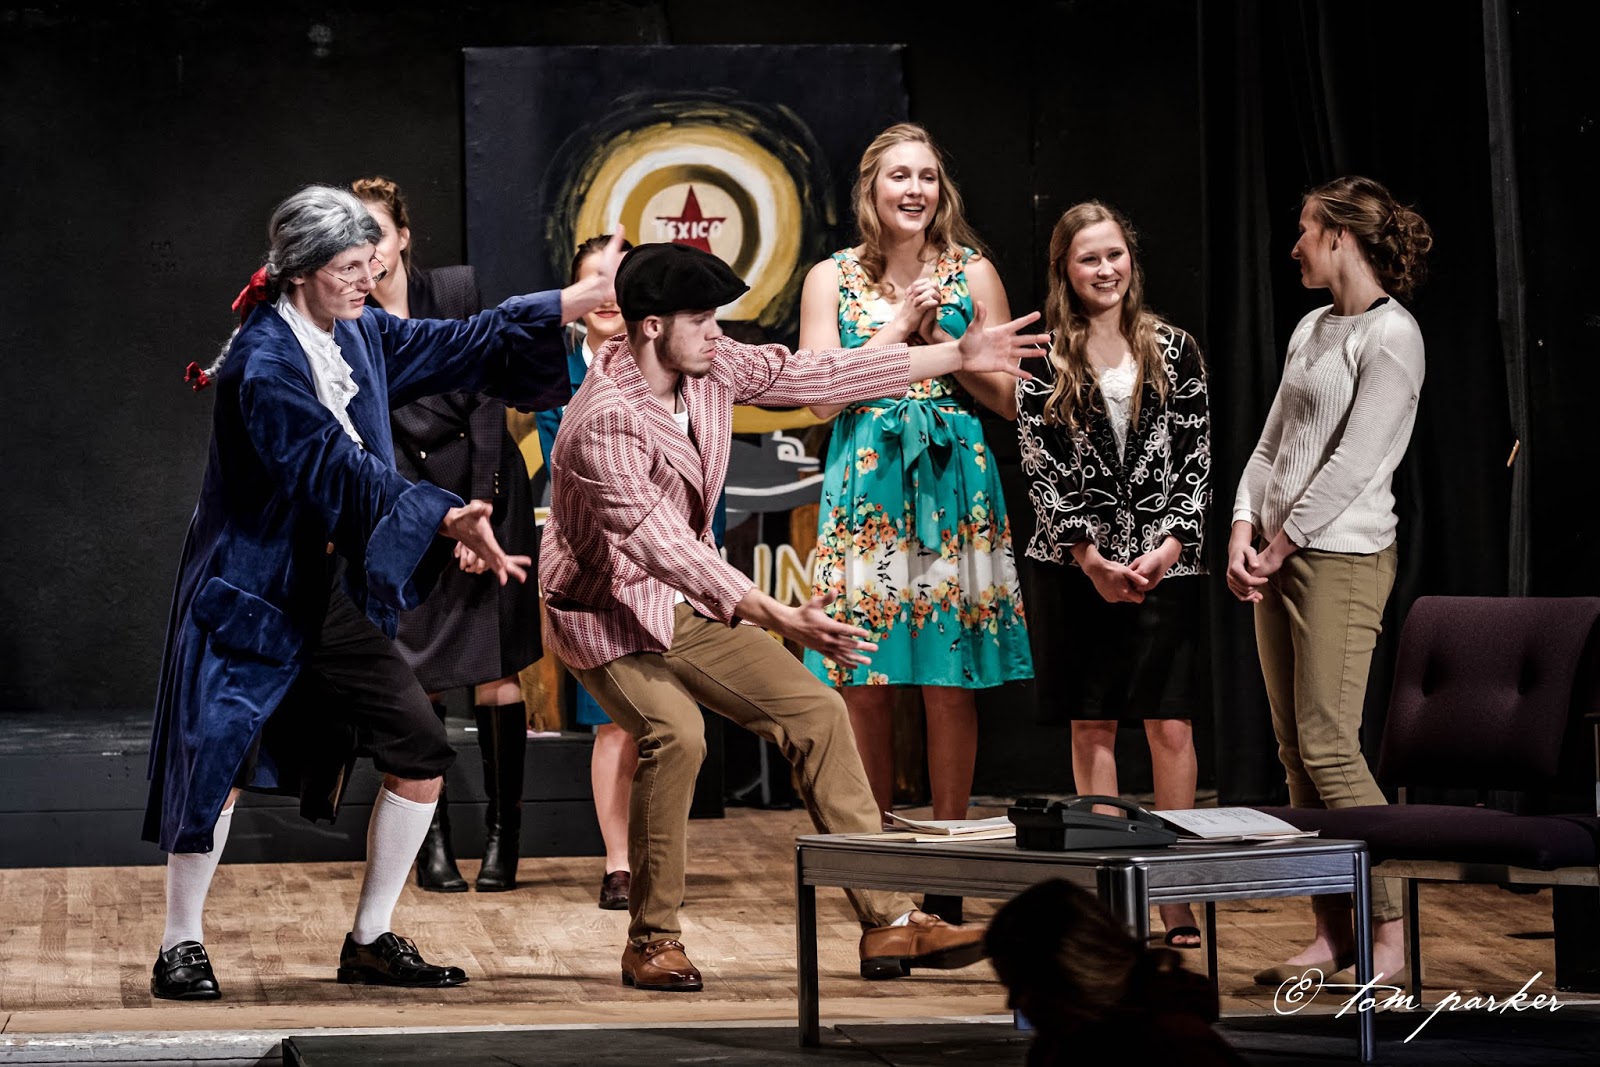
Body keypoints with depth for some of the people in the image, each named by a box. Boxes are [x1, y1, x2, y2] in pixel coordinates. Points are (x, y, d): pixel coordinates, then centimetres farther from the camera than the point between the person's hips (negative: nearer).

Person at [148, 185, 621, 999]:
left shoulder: (359, 336, 5)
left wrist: (588, 297, 11)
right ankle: (181, 948, 8)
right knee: (220, 759, -9)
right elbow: (339, 472, -29)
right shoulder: (264, 364, -19)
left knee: (421, 750, 3)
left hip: (330, 590, 8)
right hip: (250, 589, -8)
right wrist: (446, 520, -39)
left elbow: (464, 345, 13)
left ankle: (370, 941, 14)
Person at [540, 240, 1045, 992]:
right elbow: (659, 543, -36)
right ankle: (652, 942, -14)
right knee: (675, 734, -32)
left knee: (816, 711, -1)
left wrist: (955, 358, 12)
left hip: (689, 609, 8)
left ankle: (888, 923, 1)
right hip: (606, 613, -8)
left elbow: (817, 376, 8)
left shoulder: (711, 368, -4)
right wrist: (776, 619, -44)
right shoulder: (604, 422, -28)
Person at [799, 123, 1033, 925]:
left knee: (950, 684, -2)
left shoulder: (972, 274, 7)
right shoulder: (832, 278, 7)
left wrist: (938, 338, -6)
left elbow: (1009, 398, 6)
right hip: (865, 486, 0)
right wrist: (895, 329, -7)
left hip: (953, 484, 0)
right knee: (865, 687, -1)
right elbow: (820, 397, -1)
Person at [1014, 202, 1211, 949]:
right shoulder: (1042, 361, 3)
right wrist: (1088, 555, -12)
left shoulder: (1173, 351, 6)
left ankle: (1175, 893, 2)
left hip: (1165, 563, 0)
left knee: (1170, 724, -4)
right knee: (1092, 726, 2)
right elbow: (1040, 468, -2)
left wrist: (1169, 546, -10)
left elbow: (1195, 459, 3)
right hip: (1078, 565, 0)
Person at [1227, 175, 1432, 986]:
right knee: (1297, 752, 6)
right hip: (1279, 555, 9)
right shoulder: (1312, 328, 17)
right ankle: (1331, 934, 9)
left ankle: (1391, 937, -8)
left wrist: (1282, 544, -12)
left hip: (1343, 555, -9)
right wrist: (1244, 527, 2)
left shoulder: (1390, 334, -10)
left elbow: (1354, 461, -15)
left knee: (1327, 744, -13)